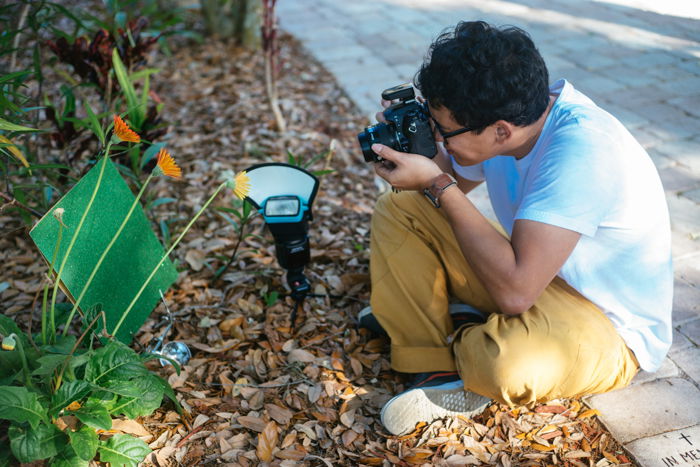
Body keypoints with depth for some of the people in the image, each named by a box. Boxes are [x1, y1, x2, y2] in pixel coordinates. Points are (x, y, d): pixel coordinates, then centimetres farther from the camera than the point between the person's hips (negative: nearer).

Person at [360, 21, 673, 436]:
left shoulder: (583, 149, -33)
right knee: (397, 208, -1)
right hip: (527, 275, 8)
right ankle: (440, 369, -10)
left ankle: (465, 337, -4)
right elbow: (450, 183, 8)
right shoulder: (498, 117, -10)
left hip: (609, 327, -7)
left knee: (505, 361, -41)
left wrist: (438, 184, -31)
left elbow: (514, 291, -38)